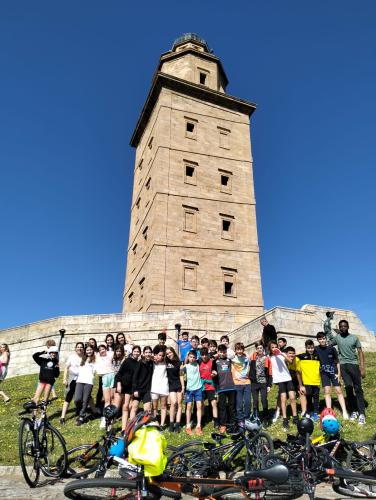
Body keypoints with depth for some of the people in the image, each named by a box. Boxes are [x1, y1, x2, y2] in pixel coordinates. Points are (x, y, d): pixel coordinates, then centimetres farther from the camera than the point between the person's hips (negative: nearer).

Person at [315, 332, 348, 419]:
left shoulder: (332, 348, -9)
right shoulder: (316, 349, -7)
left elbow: (337, 361, 0)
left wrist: (338, 373, -4)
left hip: (334, 372, 0)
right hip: (324, 373, 1)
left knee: (339, 391, 0)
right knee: (327, 392, -2)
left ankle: (344, 412, 5)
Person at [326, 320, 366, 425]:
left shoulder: (354, 338, 3)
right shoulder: (336, 337, 6)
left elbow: (360, 352, 2)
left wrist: (363, 367, -5)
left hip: (354, 364, -1)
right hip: (343, 365, 1)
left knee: (358, 389, -3)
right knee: (348, 387, -3)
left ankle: (361, 413, -3)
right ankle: (353, 411, 9)